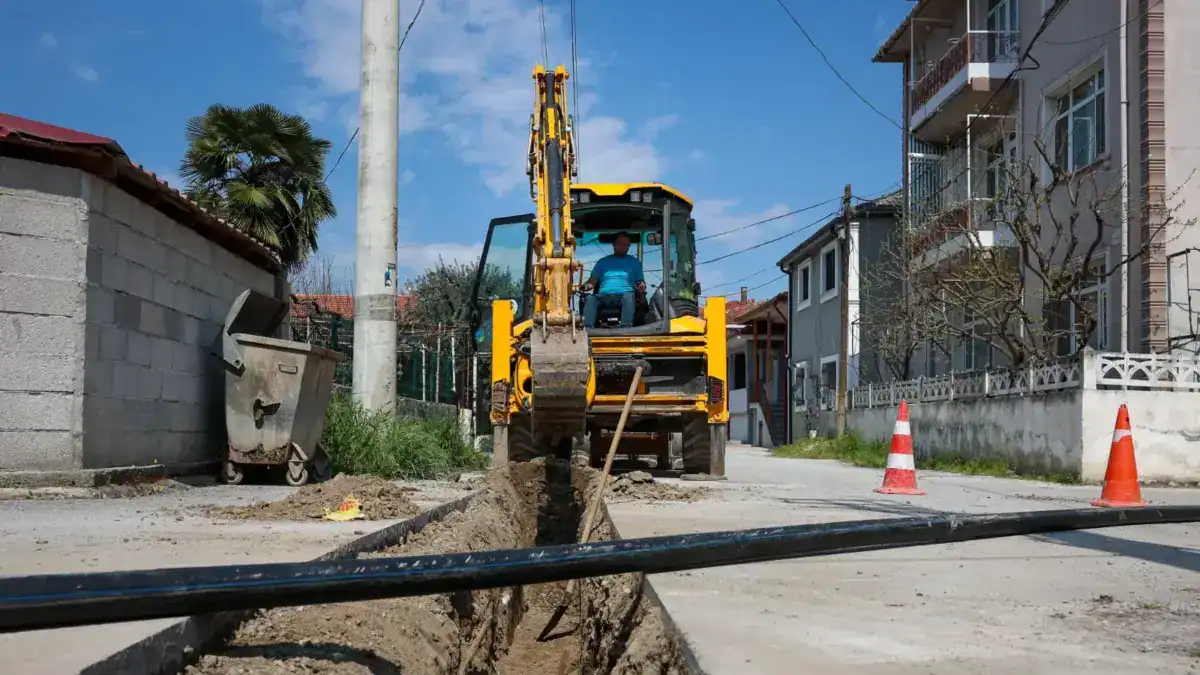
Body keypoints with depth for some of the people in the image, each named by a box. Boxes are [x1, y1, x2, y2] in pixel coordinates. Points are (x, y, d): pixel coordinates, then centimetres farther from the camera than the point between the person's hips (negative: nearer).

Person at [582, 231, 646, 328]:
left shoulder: (634, 262, 27)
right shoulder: (603, 261, 28)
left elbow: (641, 281, 22)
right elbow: (592, 280, 19)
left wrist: (642, 285, -3)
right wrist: (588, 285, -5)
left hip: (623, 296, -1)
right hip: (604, 297, 1)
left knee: (628, 296, -37)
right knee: (590, 298, -32)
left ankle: (626, 328, -54)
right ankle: (587, 329, -50)